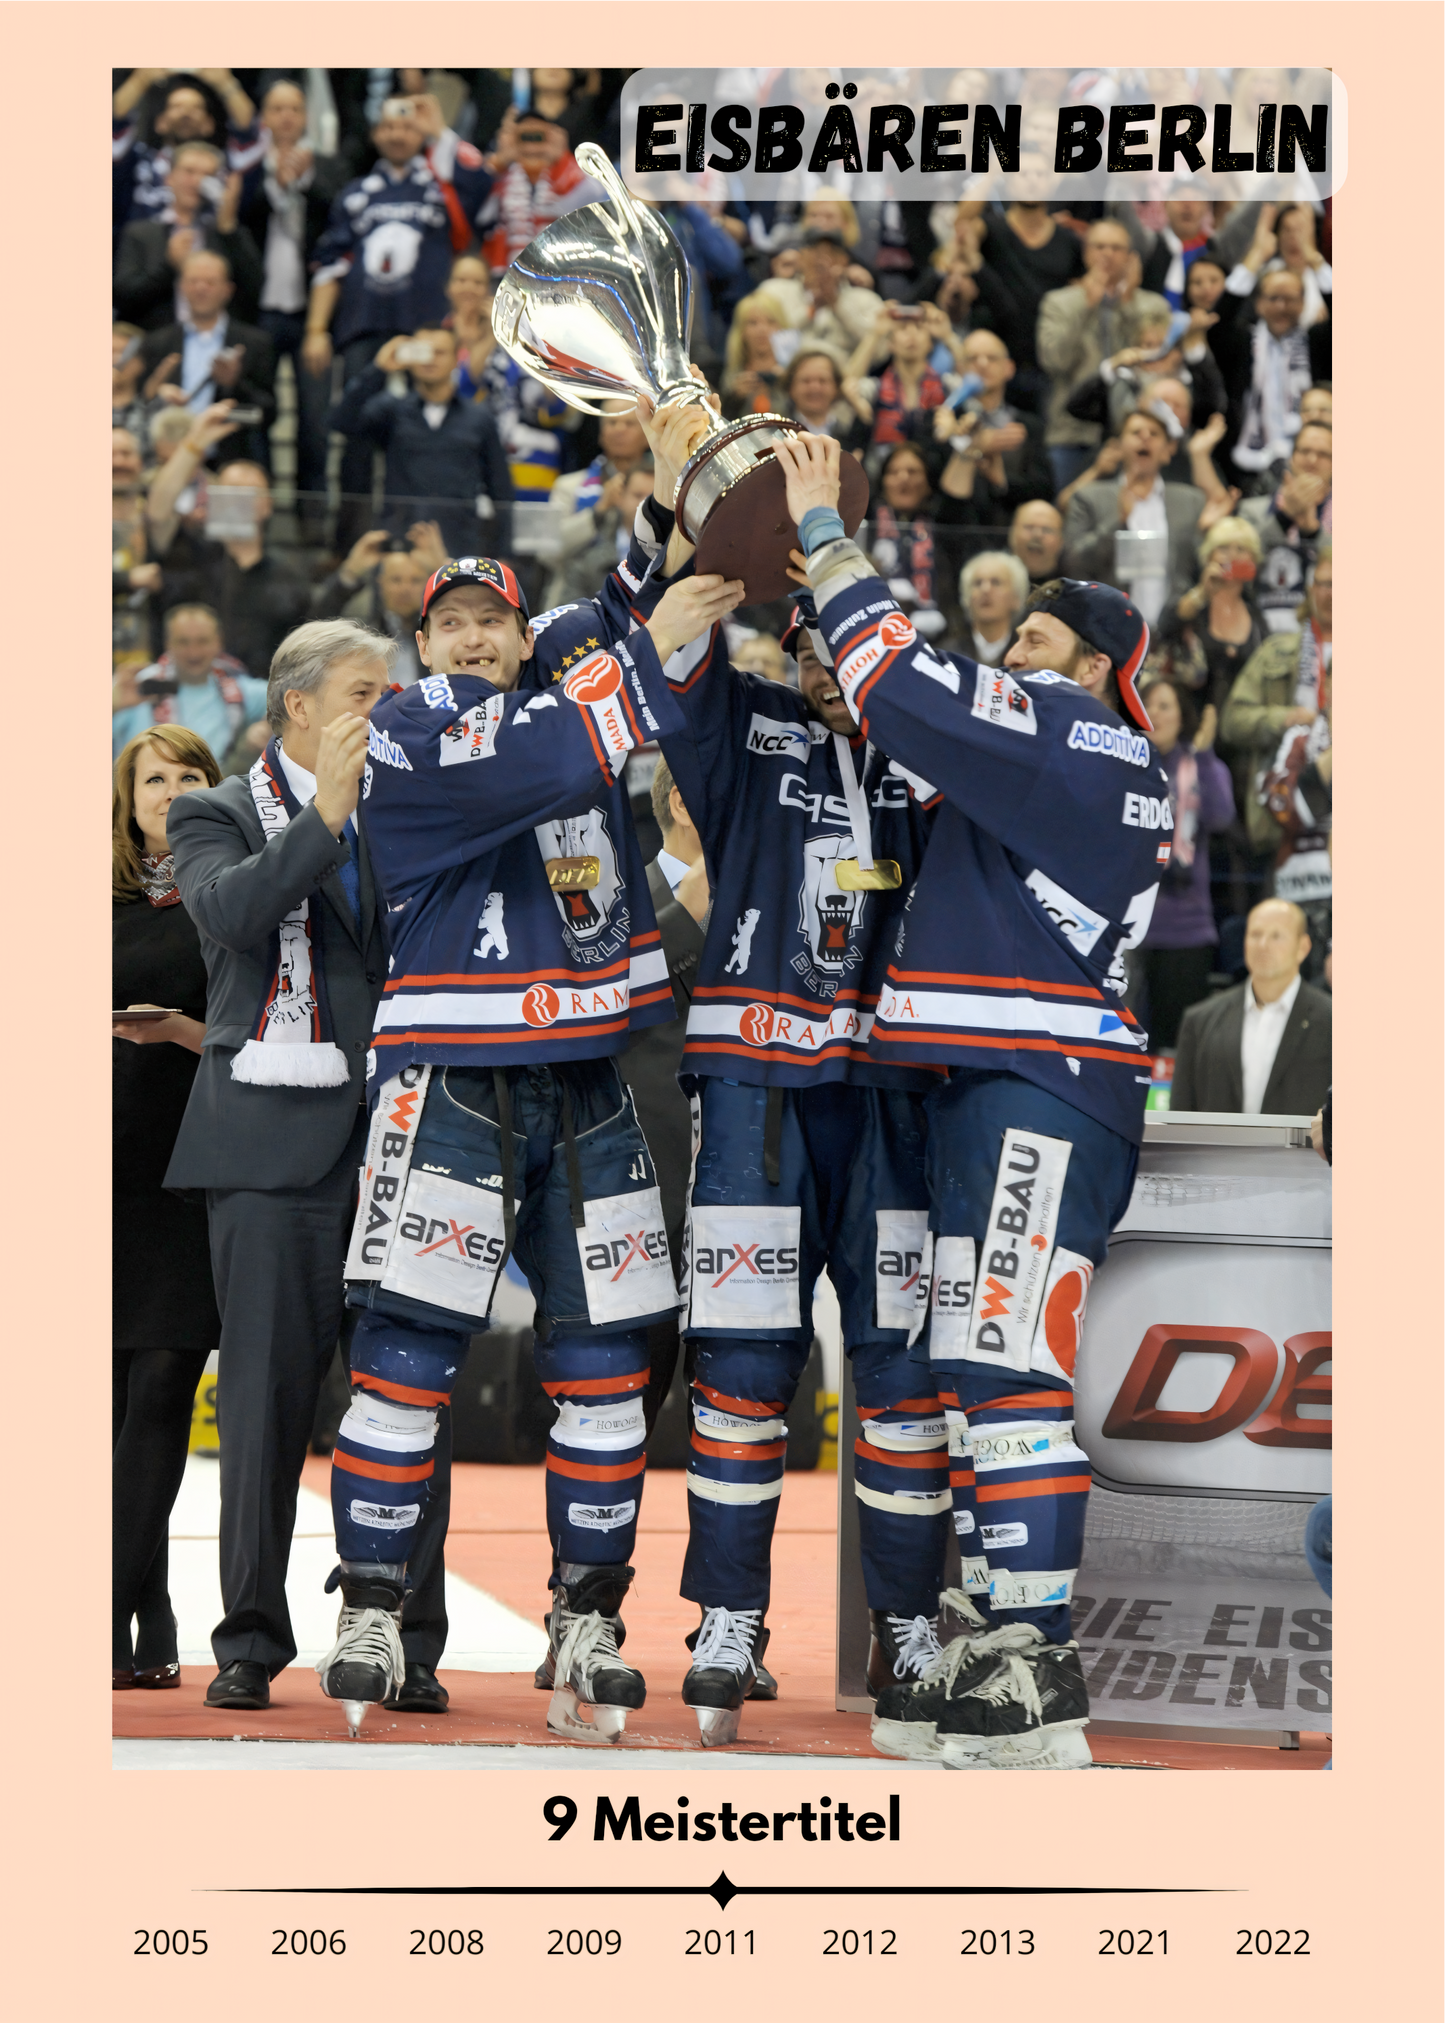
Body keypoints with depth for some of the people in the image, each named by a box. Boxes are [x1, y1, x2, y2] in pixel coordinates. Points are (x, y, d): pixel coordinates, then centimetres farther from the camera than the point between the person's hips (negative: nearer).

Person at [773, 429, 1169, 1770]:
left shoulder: (1078, 740, -7)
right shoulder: (1086, 766, 22)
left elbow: (912, 691, -15)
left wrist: (824, 539, -7)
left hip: (1045, 1089, -11)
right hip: (989, 1087, 11)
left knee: (1004, 1362, -15)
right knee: (964, 1360, 10)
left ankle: (1039, 1678, -18)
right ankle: (1002, 1643, 14)